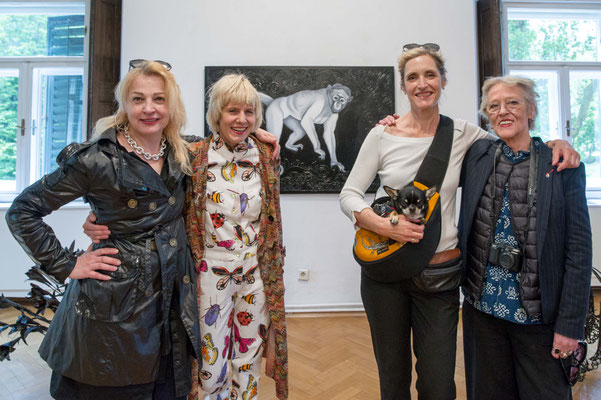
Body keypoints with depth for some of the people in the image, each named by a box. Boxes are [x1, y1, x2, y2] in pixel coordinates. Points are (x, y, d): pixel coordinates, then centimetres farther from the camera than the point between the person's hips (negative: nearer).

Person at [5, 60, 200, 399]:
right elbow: (22, 211, -6)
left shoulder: (182, 154, 3)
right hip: (114, 306, -4)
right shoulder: (96, 159, -12)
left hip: (174, 300, 5)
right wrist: (67, 266, -9)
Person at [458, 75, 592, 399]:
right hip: (482, 306, 2)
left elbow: (579, 249, -7)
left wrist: (570, 324, -9)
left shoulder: (563, 166, -5)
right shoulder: (477, 155, 1)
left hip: (538, 313, -2)